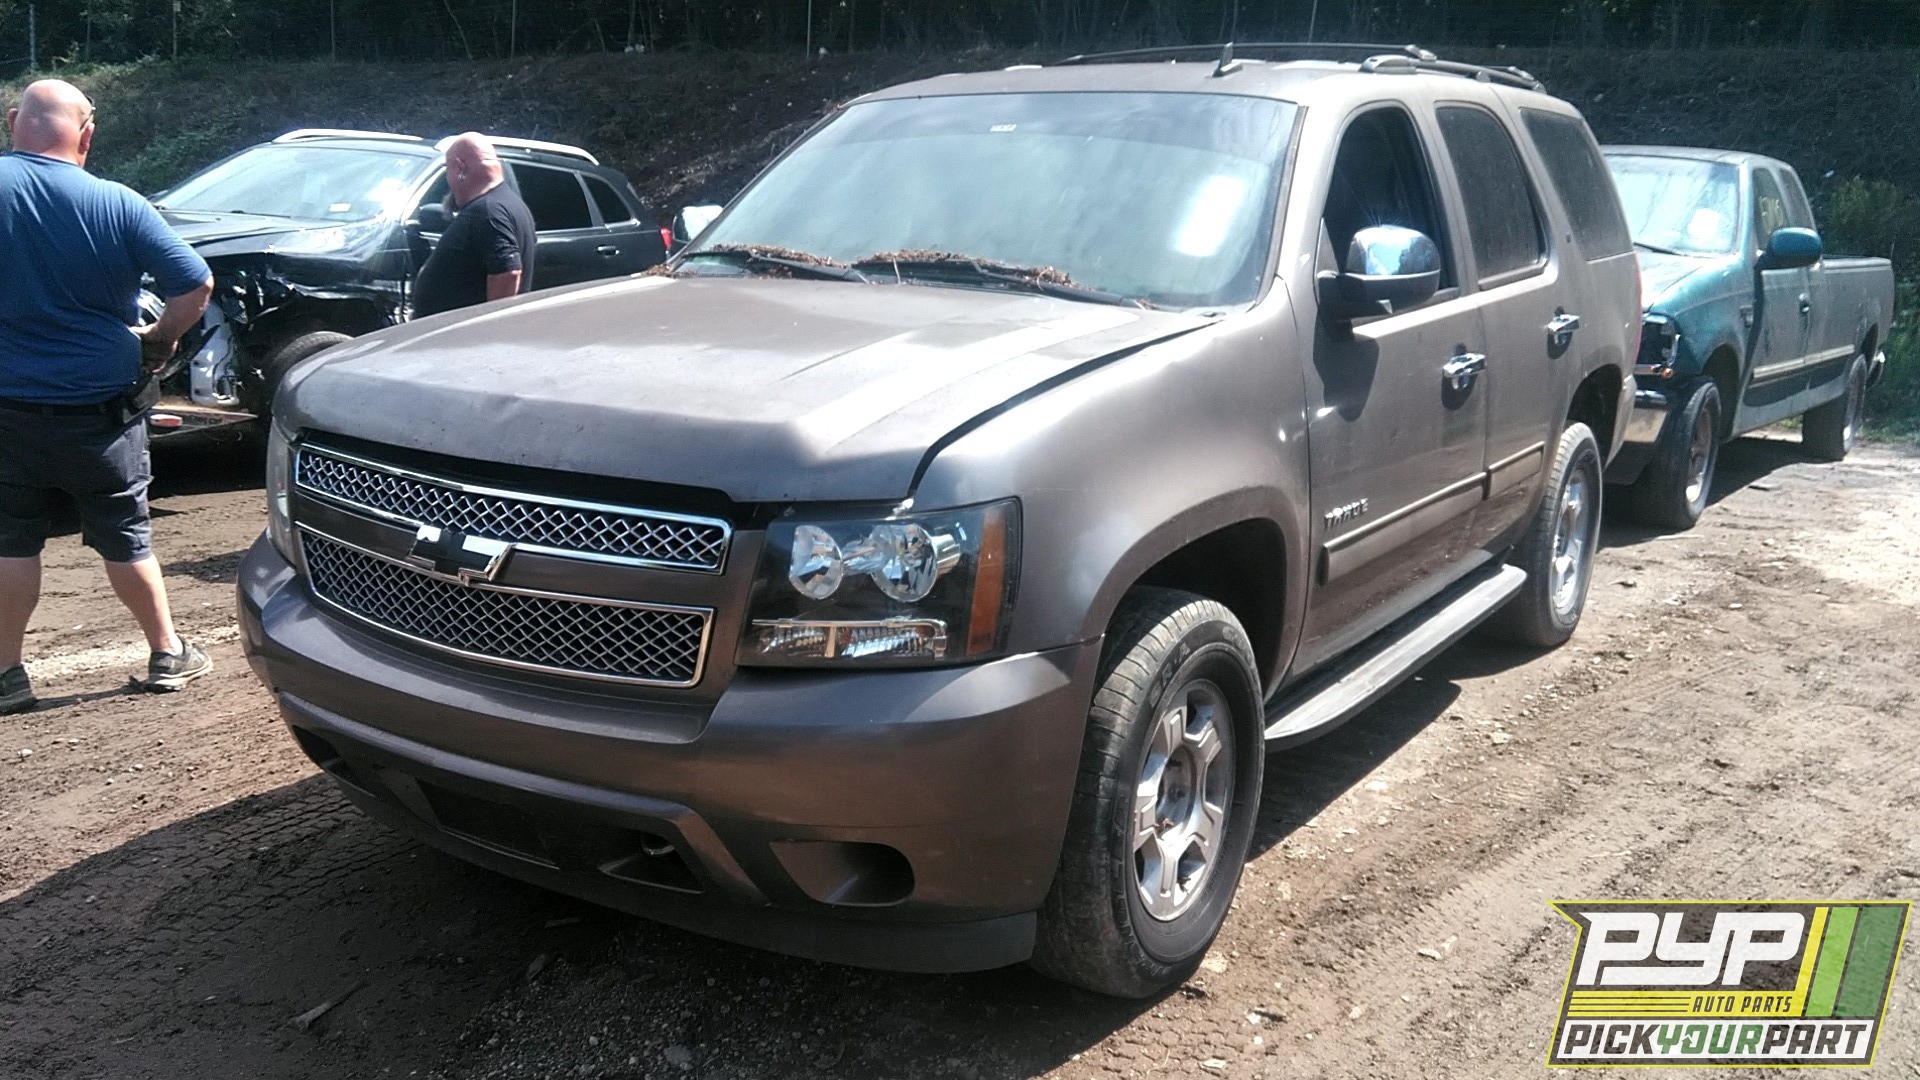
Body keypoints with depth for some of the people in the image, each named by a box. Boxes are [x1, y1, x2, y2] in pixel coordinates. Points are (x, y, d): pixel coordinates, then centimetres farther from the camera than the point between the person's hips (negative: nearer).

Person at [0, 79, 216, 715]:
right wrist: (160, 341, 7)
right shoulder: (118, 205, -8)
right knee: (126, 538, 12)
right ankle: (167, 656, 20)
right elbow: (195, 286, -9)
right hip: (101, 407, 0)